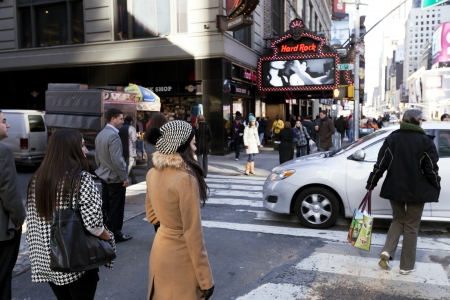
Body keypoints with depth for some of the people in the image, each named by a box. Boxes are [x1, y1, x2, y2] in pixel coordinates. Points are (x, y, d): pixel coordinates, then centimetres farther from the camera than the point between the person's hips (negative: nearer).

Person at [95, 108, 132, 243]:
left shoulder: (100, 135, 8)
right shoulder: (113, 135, -21)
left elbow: (97, 156, 15)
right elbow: (116, 160, -25)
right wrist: (124, 177, -17)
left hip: (104, 176, 9)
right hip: (115, 178, -9)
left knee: (105, 206, 16)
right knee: (116, 208, 1)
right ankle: (116, 234, 10)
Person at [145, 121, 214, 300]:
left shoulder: (153, 174, -2)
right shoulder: (186, 179, -25)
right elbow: (192, 233, -22)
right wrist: (205, 278, -15)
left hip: (160, 249, 7)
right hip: (181, 255, -7)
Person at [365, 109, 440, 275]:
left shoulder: (392, 138, -2)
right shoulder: (426, 141, -9)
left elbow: (380, 165, -3)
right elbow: (431, 169, -7)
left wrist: (371, 184, 5)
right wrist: (437, 187, 9)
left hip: (395, 188, 2)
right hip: (416, 190, -2)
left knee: (398, 219, 21)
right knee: (411, 226, 10)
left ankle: (386, 252, 2)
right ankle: (406, 266, 17)